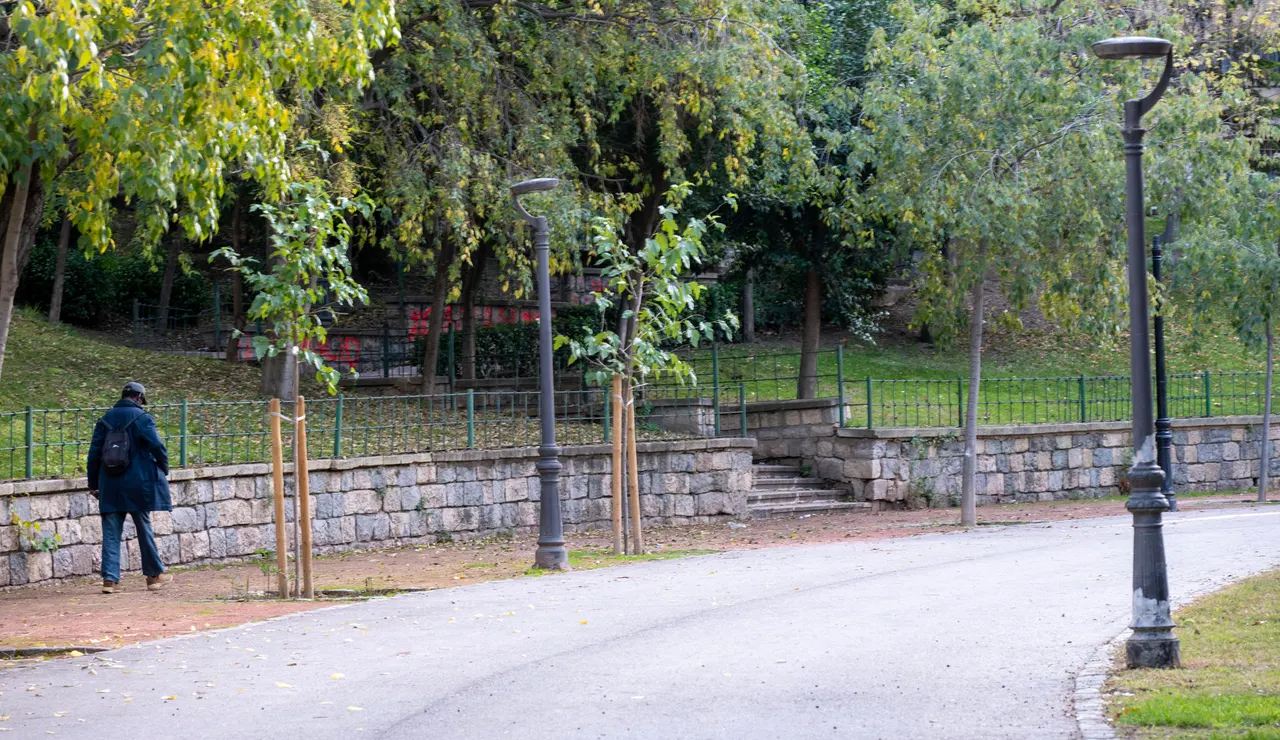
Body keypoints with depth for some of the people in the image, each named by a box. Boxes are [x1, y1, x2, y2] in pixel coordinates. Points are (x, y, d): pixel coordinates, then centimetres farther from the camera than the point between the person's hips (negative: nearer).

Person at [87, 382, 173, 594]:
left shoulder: (105, 420, 7)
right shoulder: (142, 418, -6)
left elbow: (94, 453, 7)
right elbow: (157, 446, -13)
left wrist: (93, 484, 13)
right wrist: (164, 471, 4)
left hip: (110, 486, 3)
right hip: (138, 484, -3)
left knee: (111, 533, 3)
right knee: (144, 529, 9)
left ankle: (110, 579, -5)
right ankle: (154, 575, 19)